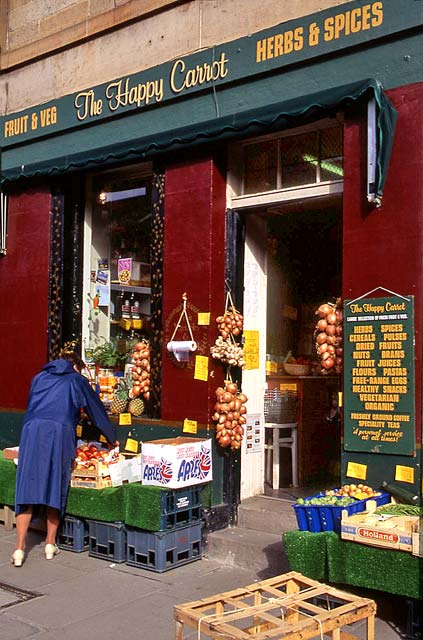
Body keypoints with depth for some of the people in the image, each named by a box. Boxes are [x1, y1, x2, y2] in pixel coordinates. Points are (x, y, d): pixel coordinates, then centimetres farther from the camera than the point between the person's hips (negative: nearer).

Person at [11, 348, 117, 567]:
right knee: (56, 488, 9)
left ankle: (20, 548, -3)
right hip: (60, 434, -2)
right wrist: (111, 439, 33)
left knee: (27, 490, 1)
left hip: (32, 432, 2)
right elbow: (97, 410, 22)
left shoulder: (39, 378, 26)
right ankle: (50, 543, 17)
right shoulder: (77, 380, 17)